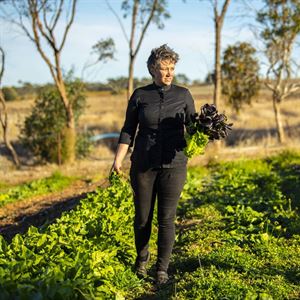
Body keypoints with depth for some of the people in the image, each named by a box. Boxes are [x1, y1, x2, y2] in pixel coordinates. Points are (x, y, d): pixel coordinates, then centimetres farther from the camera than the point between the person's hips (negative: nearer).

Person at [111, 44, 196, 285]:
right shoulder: (140, 95, 0)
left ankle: (162, 268, 17)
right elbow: (128, 130, 3)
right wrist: (118, 159, -7)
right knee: (142, 217, 10)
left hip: (173, 165, 0)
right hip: (143, 164, 0)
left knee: (166, 218, 1)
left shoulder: (183, 95, 2)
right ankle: (142, 258, 35)